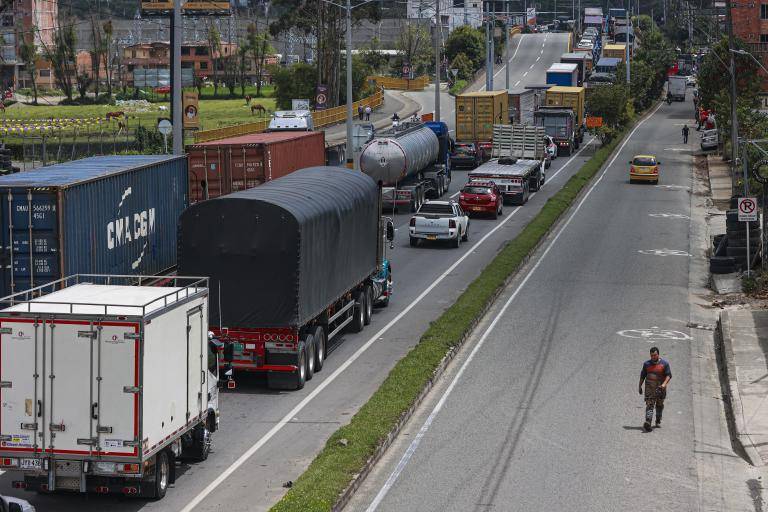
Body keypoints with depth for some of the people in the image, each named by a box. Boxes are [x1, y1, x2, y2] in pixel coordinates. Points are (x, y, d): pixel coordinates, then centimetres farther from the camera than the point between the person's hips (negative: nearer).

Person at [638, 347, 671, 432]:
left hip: (660, 388, 0)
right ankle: (648, 423, -28)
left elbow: (668, 375, -5)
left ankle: (658, 421, 32)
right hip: (649, 388, 0)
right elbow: (642, 375, 15)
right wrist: (640, 386, 12)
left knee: (659, 405, 13)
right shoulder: (647, 364, 6)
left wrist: (664, 384, -20)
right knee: (649, 404, -13)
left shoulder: (664, 363, -1)